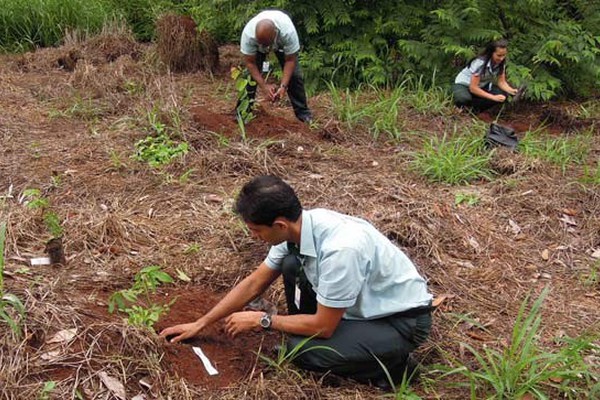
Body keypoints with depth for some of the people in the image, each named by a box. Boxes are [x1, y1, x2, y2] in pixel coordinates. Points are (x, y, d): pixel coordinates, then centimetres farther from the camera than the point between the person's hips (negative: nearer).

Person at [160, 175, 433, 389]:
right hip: (364, 302, 7)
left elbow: (323, 326, -24)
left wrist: (261, 320, -13)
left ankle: (392, 366, 0)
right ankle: (302, 338, 9)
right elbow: (254, 284, 2)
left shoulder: (340, 249, -36)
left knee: (303, 351, -21)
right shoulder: (297, 226, -10)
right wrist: (200, 324, 6)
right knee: (291, 266, -8)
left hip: (402, 320, -7)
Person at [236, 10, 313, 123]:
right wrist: (264, 86, -34)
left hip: (282, 43, 0)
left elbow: (290, 60, -31)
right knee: (250, 74, -12)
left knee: (294, 74, -9)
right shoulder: (248, 33, -40)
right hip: (256, 46, 1)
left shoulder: (288, 31, -43)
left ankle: (303, 112, 4)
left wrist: (283, 86, -38)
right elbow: (250, 62, -29)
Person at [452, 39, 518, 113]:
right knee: (463, 99, -42)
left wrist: (511, 91, -29)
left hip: (482, 86, 6)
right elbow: (473, 88, -30)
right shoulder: (480, 62, -30)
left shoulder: (501, 63, -11)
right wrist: (493, 97, -34)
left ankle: (474, 108, -9)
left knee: (504, 94, -22)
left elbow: (501, 82, -8)